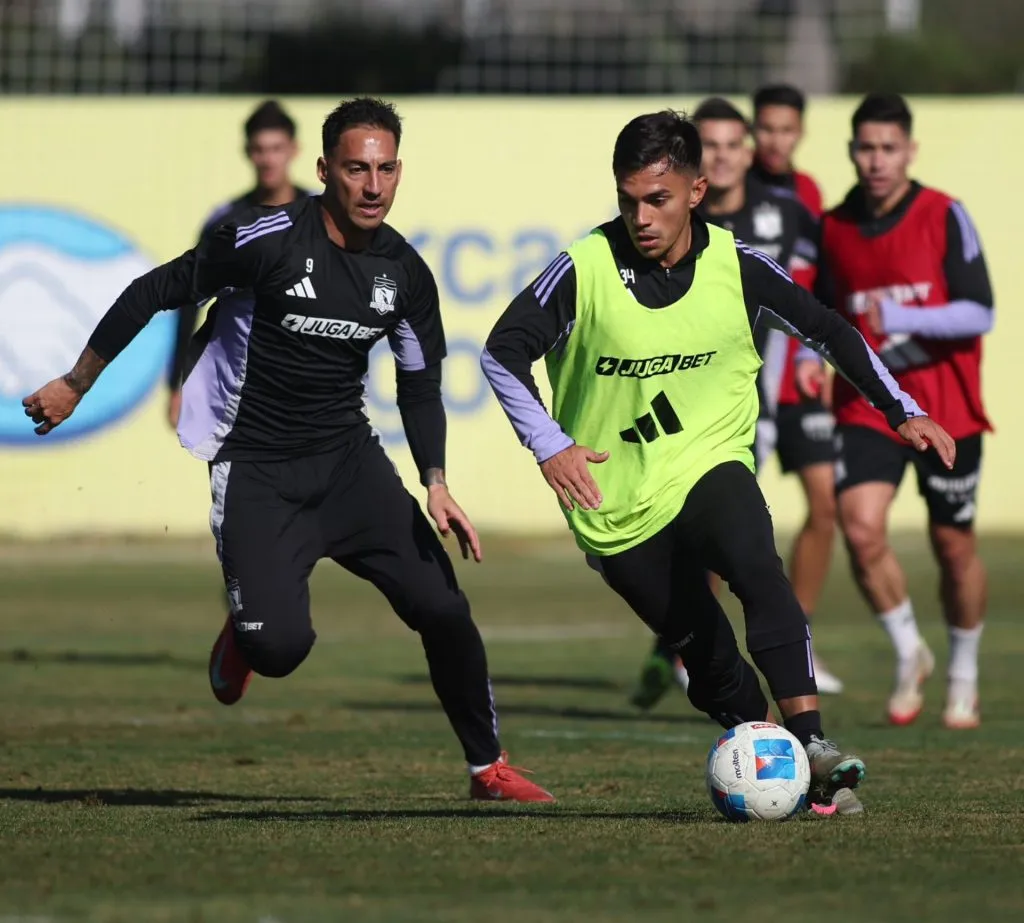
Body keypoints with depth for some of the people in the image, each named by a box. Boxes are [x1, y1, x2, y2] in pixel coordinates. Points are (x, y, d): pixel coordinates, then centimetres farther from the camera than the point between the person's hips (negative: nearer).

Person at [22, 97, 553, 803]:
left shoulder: (405, 272, 0)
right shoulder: (269, 240, -16)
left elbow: (420, 382, 13)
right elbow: (153, 293, -7)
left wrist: (436, 483, -1)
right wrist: (75, 386, -1)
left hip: (349, 459, 5)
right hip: (256, 472, -5)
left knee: (443, 610, -6)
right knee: (280, 645, -21)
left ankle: (488, 766, 13)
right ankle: (243, 633, 18)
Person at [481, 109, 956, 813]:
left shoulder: (737, 267, -4)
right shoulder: (585, 270, -10)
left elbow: (827, 330, 9)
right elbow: (503, 354, -6)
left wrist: (902, 410, 6)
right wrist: (551, 445, -18)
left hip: (710, 465, 0)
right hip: (616, 499, 0)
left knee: (756, 565, -31)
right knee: (707, 658, -1)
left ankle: (812, 744, -36)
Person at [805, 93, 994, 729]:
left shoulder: (945, 217, -8)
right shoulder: (834, 228, 3)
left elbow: (980, 313, -14)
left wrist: (899, 318, -26)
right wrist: (811, 359, 0)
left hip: (946, 409, -2)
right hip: (867, 406, 2)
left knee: (955, 546, 7)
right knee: (861, 528, -18)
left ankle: (964, 675, 30)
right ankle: (910, 653, 5)